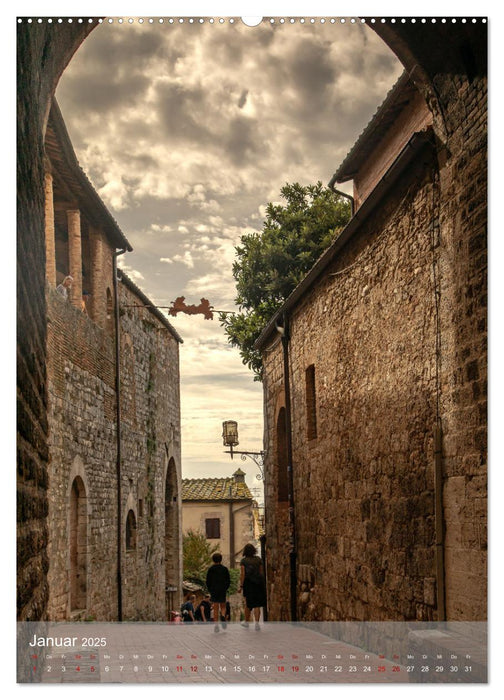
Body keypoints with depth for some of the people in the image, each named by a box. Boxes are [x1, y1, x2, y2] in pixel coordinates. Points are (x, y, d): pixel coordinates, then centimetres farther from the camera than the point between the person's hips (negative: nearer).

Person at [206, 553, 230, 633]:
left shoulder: (211, 569, -1)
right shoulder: (225, 569, 3)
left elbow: (208, 581, 0)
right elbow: (228, 581, 4)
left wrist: (210, 590, 10)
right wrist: (225, 589, 12)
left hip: (214, 590, -1)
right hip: (223, 590, 1)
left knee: (216, 608, 2)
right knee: (223, 606, 12)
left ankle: (216, 624, -5)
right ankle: (223, 616, -19)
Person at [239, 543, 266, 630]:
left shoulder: (243, 561, -3)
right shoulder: (258, 559, 5)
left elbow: (242, 574, -9)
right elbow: (262, 572, 6)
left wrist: (241, 586, -7)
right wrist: (262, 583, 16)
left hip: (248, 582, -1)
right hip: (259, 582, 1)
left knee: (248, 603, 14)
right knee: (257, 604, 2)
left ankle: (246, 622, 28)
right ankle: (257, 623, -11)